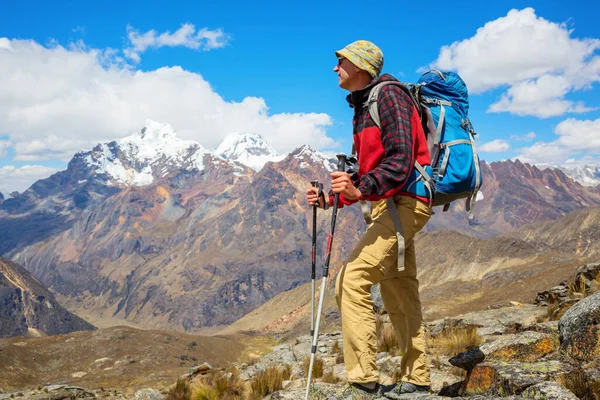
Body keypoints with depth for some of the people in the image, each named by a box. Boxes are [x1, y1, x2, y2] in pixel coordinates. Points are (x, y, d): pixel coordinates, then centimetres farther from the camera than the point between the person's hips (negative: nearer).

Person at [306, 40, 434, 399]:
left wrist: (361, 189, -35)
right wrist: (332, 197, 12)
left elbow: (401, 160, -22)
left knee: (352, 281, -17)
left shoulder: (388, 95, -10)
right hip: (390, 204, 10)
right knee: (399, 293, 13)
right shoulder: (363, 107, 19)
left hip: (405, 201, -10)